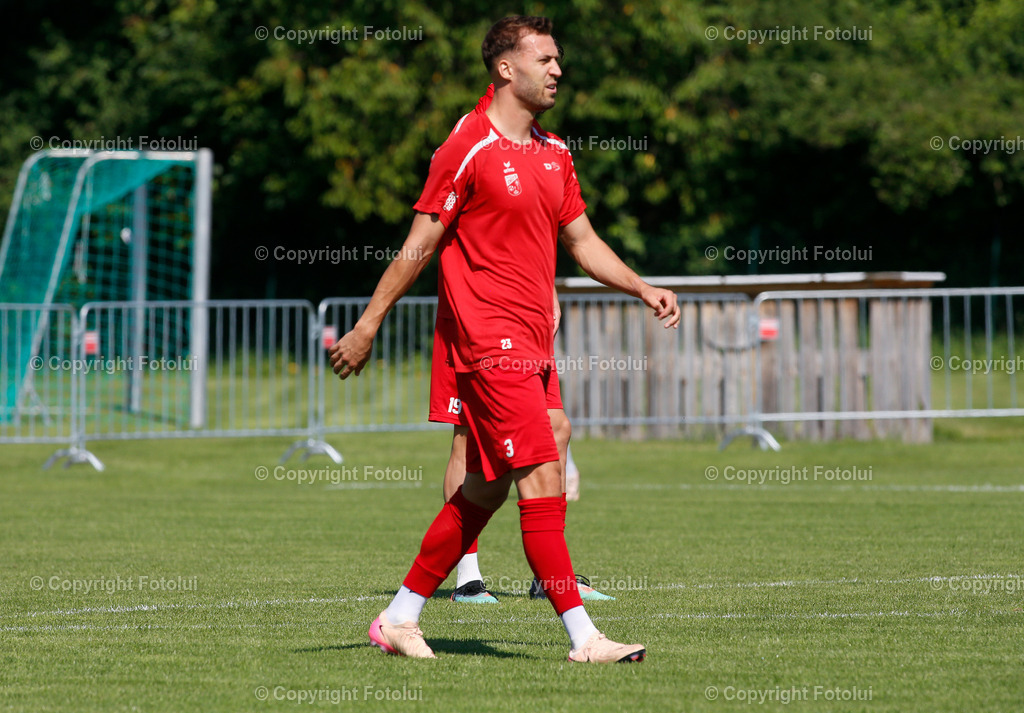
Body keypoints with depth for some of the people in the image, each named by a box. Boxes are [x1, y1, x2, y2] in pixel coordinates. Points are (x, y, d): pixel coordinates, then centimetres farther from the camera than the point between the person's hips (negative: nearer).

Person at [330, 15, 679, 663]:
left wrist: (642, 288, 8)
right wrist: (368, 327, -5)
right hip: (491, 343, -9)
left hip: (532, 348, 9)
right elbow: (419, 246, -7)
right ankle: (583, 638, -11)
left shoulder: (554, 153, 15)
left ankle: (400, 618, 21)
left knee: (485, 490, 12)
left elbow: (581, 241, 21)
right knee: (543, 480, -11)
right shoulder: (468, 150, -9)